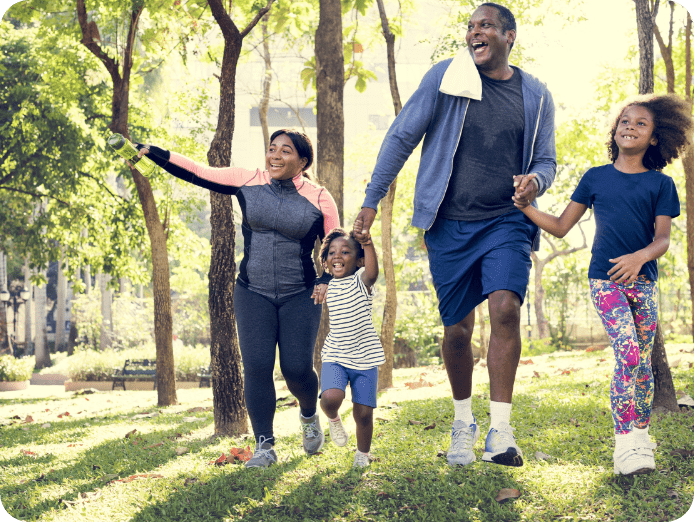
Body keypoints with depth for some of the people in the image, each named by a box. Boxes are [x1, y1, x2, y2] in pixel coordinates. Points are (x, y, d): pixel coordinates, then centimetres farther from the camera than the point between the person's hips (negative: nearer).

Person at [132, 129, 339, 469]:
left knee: (297, 368, -6)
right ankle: (264, 447, 0)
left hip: (300, 297, -1)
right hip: (253, 294, 1)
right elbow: (197, 173, 1)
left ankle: (309, 416, 30)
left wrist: (326, 281, -10)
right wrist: (148, 151, -2)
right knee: (256, 366, -9)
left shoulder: (319, 199, -4)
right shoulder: (248, 182, -1)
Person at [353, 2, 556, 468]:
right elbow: (401, 137, 4)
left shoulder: (535, 95, 7)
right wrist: (372, 200, 1)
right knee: (457, 329, 5)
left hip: (506, 223, 0)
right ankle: (464, 421, 28)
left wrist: (536, 181, -11)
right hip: (450, 224, 0)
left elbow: (546, 160, 13)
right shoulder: (445, 77, 1)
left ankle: (500, 432, -17)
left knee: (505, 308, -21)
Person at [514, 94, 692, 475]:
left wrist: (639, 257, -23)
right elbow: (561, 227, 10)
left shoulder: (660, 184, 6)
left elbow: (663, 239, -2)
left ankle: (641, 436, 22)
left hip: (643, 280, 2)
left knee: (643, 362, 3)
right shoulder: (595, 178, 8)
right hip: (604, 278, -2)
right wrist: (525, 207, -3)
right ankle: (625, 444, -18)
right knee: (627, 352, -19)